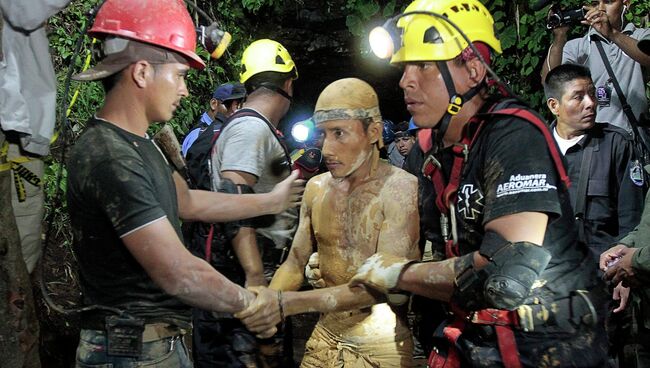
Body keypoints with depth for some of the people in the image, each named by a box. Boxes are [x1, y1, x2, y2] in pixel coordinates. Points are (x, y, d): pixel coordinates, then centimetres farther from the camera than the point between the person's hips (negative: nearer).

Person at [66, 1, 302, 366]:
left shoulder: (139, 143, 8)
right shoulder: (110, 158, -25)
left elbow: (186, 202, 18)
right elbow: (179, 274, -27)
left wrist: (271, 201, 22)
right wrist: (254, 304, -14)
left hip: (163, 338, 9)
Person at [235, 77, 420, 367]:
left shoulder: (401, 188, -17)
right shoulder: (316, 188, 2)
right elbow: (295, 262, 6)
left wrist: (289, 303, -29)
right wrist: (266, 303, -15)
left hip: (381, 341, -4)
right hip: (325, 336, 5)